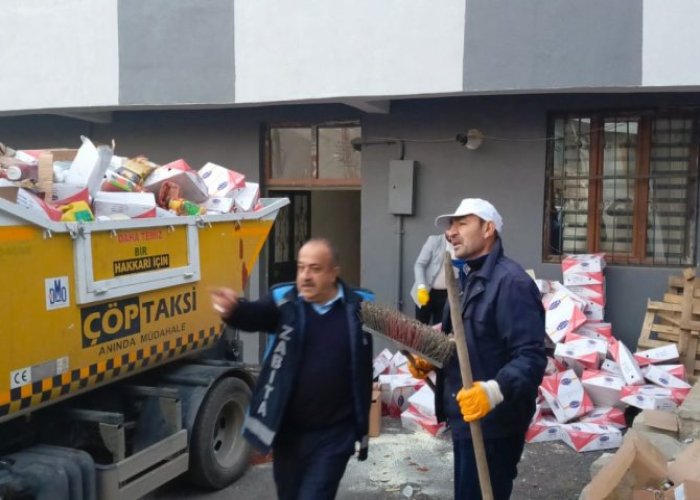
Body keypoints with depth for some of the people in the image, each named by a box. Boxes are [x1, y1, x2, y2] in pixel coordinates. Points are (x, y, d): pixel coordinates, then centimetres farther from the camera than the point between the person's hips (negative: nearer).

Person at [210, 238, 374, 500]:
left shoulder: (360, 306, -7)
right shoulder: (284, 301, -8)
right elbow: (253, 316, -26)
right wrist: (233, 309, -46)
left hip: (333, 434, -3)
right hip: (288, 431, 3)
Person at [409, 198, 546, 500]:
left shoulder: (511, 282, -20)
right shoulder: (469, 279, 13)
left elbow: (531, 357, -27)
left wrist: (495, 390, -41)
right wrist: (430, 361, 6)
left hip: (492, 426, -10)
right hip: (465, 420, 10)